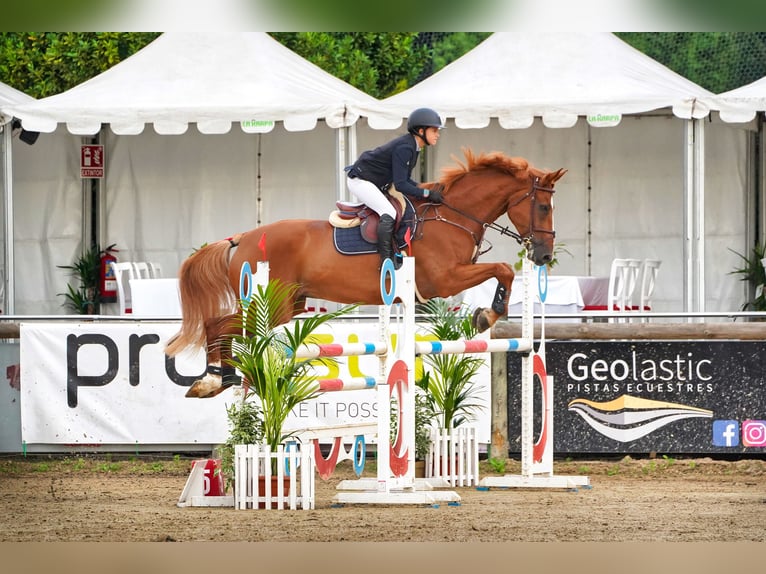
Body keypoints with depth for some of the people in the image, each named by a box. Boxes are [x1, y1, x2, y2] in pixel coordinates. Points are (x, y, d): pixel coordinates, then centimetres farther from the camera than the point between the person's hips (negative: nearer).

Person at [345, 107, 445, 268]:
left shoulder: (412, 147, 4)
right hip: (359, 180, -11)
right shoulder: (404, 148, -27)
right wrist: (427, 194, -27)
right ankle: (386, 261, -24)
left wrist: (429, 191, -1)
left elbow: (405, 180, 11)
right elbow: (400, 185, -29)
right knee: (389, 213, -24)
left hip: (377, 183, 11)